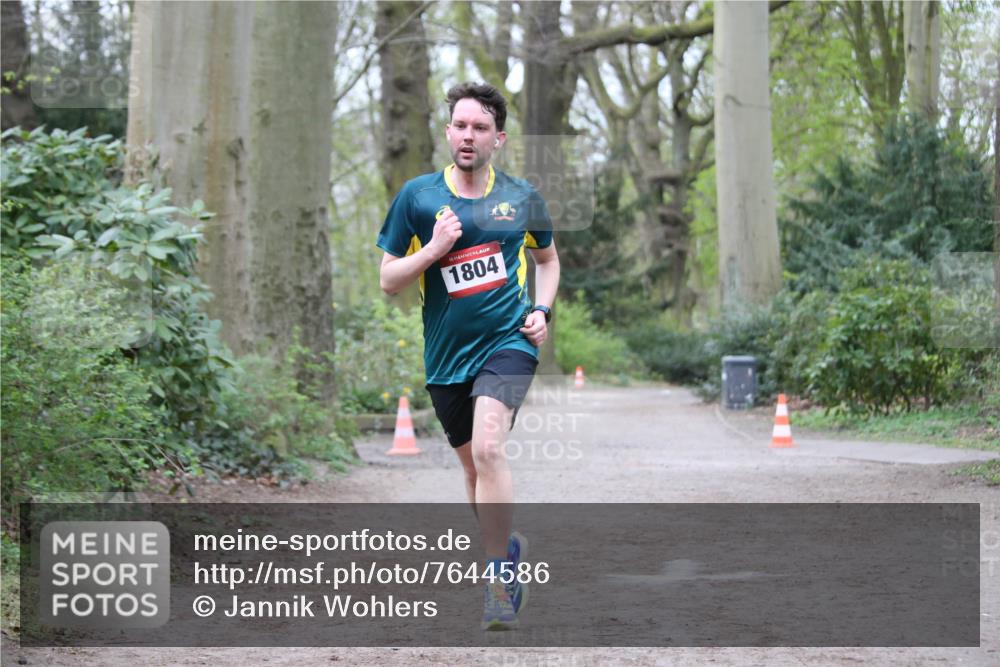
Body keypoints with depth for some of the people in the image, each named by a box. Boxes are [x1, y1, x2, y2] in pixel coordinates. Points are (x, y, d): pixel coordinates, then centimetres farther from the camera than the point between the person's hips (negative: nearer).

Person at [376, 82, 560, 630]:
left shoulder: (522, 198, 4)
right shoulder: (416, 197, 0)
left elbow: (548, 259, 21)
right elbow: (388, 280, 2)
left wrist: (542, 309, 4)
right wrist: (434, 248, -14)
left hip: (507, 342, -2)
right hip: (445, 354, 2)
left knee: (487, 447, -24)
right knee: (471, 463, 13)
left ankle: (498, 578, -17)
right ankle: (507, 549, 39)